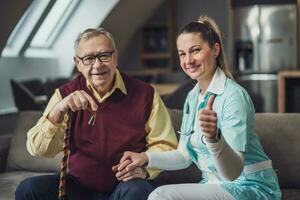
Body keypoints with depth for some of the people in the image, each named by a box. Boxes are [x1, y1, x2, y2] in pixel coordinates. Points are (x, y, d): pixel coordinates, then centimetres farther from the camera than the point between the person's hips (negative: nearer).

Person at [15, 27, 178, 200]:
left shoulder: (145, 94, -4)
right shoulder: (65, 95, 0)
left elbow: (166, 145, 0)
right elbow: (37, 150, -9)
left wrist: (144, 167, -21)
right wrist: (58, 110, -26)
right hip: (78, 185, 3)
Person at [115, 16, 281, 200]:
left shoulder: (234, 95, -19)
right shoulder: (192, 97, 6)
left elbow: (233, 172, -26)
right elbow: (185, 156, 13)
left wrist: (214, 138, -44)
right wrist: (146, 158, -1)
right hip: (215, 185, 7)